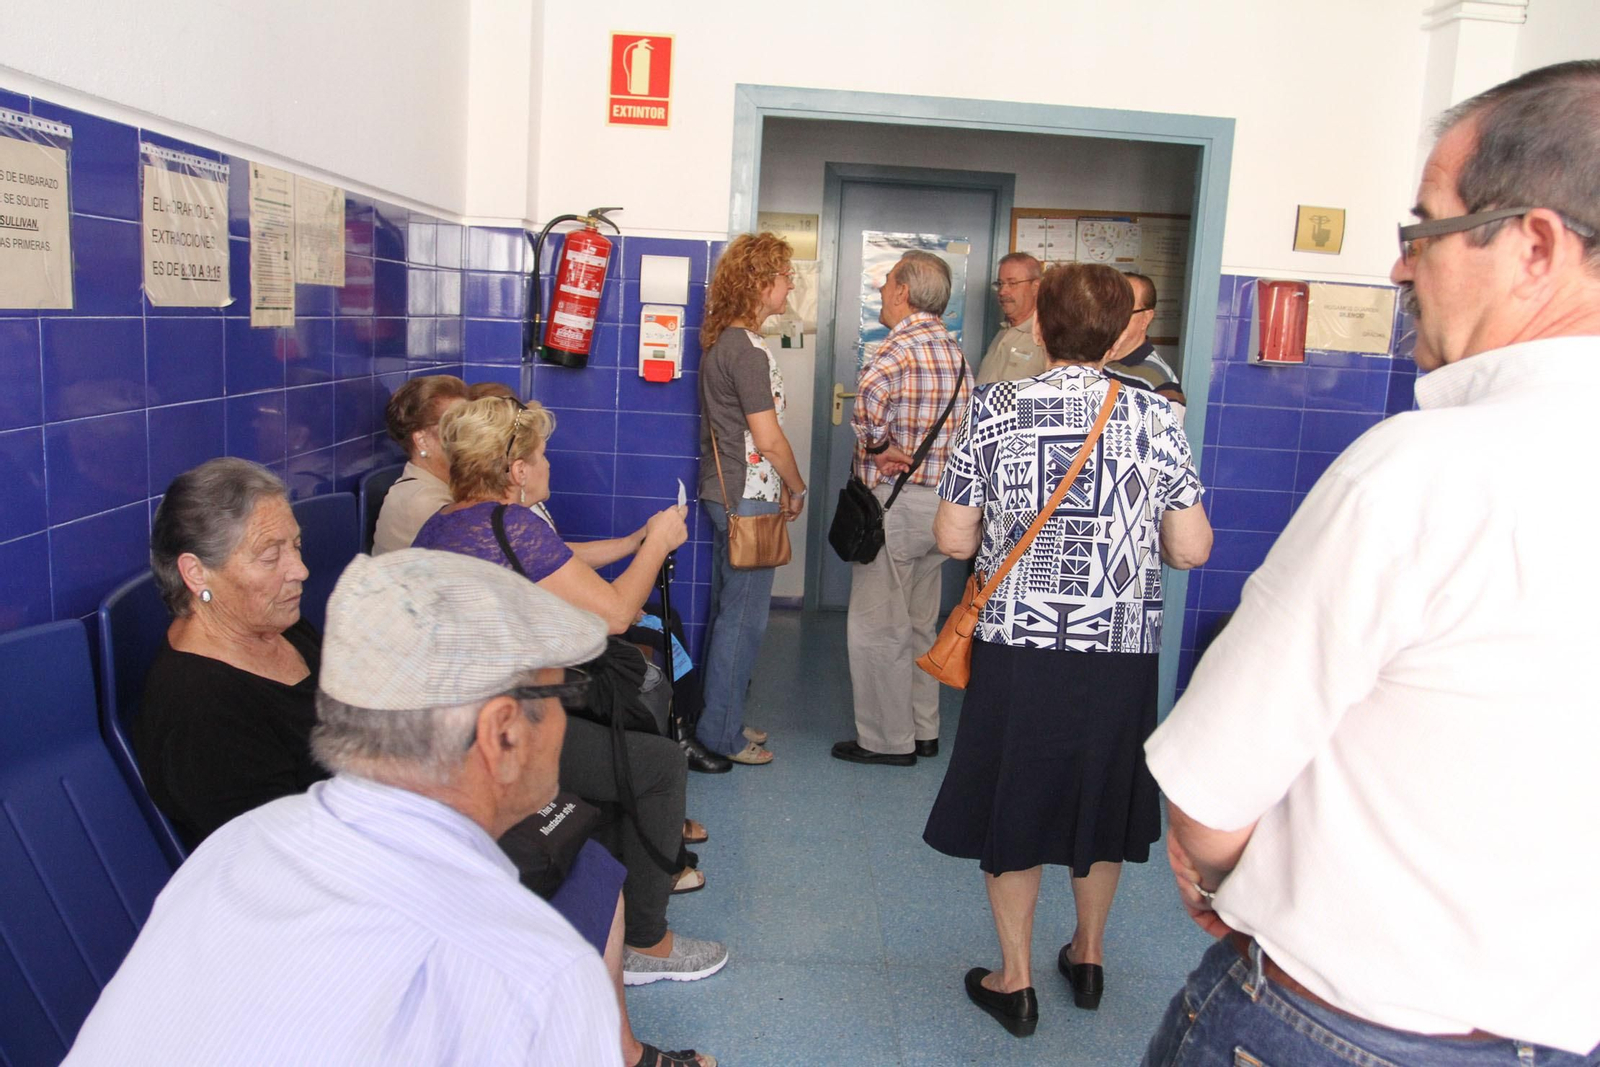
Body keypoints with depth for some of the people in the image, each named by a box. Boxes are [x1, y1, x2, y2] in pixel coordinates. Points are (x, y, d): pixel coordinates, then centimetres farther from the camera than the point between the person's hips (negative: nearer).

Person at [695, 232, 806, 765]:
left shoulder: (722, 341, 13)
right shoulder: (747, 349, -18)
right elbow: (768, 437, -17)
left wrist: (778, 484, 13)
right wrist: (797, 487, -3)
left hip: (724, 492, 10)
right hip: (748, 499, -10)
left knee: (727, 610, 17)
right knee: (743, 616, -2)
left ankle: (719, 718, 27)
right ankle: (722, 733, 7)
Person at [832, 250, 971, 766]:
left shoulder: (902, 347, -15)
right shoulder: (955, 351, 12)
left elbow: (871, 393, -34)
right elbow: (963, 428, 11)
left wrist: (876, 447, -16)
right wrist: (896, 449, 1)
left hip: (894, 501, -9)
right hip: (940, 499, 9)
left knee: (876, 626, 2)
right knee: (920, 624, 18)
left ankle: (887, 739, 11)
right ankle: (923, 730, 27)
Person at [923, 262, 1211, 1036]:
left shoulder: (996, 409, -5)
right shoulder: (1156, 419, -4)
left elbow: (953, 538, -3)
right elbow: (1192, 549, -4)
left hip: (1018, 646, -1)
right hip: (1121, 651, 2)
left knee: (1011, 800, 14)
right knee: (1100, 797, 21)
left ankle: (1015, 980, 24)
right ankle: (1088, 955, 40)